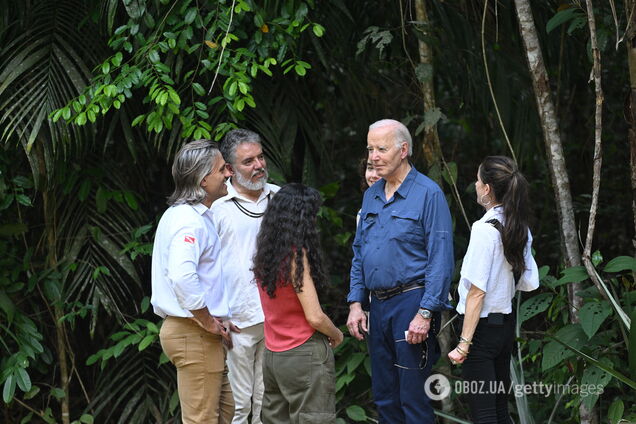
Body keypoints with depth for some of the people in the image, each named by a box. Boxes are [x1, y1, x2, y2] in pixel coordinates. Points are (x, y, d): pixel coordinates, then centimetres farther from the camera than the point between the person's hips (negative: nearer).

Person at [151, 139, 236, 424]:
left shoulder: (186, 214, 16)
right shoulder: (189, 220, -18)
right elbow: (183, 278, -34)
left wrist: (215, 319, 17)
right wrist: (208, 322, -21)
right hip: (194, 334, -11)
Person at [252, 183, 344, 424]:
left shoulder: (264, 254, 5)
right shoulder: (296, 255, -16)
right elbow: (314, 317, -18)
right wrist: (336, 335, 0)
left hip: (272, 356, 7)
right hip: (304, 355, -7)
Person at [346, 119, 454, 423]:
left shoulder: (428, 194, -9)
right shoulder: (371, 196, 14)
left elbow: (440, 259, -14)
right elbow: (359, 254, 19)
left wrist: (425, 314, -19)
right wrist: (355, 303, 8)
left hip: (411, 304, -7)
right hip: (378, 305, 7)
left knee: (414, 400, -6)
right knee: (384, 398, 12)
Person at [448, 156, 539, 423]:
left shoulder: (485, 229, -18)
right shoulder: (520, 229, 4)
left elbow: (477, 292, -19)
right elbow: (529, 283, 9)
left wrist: (464, 343, -17)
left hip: (482, 326, -8)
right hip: (507, 325, 8)